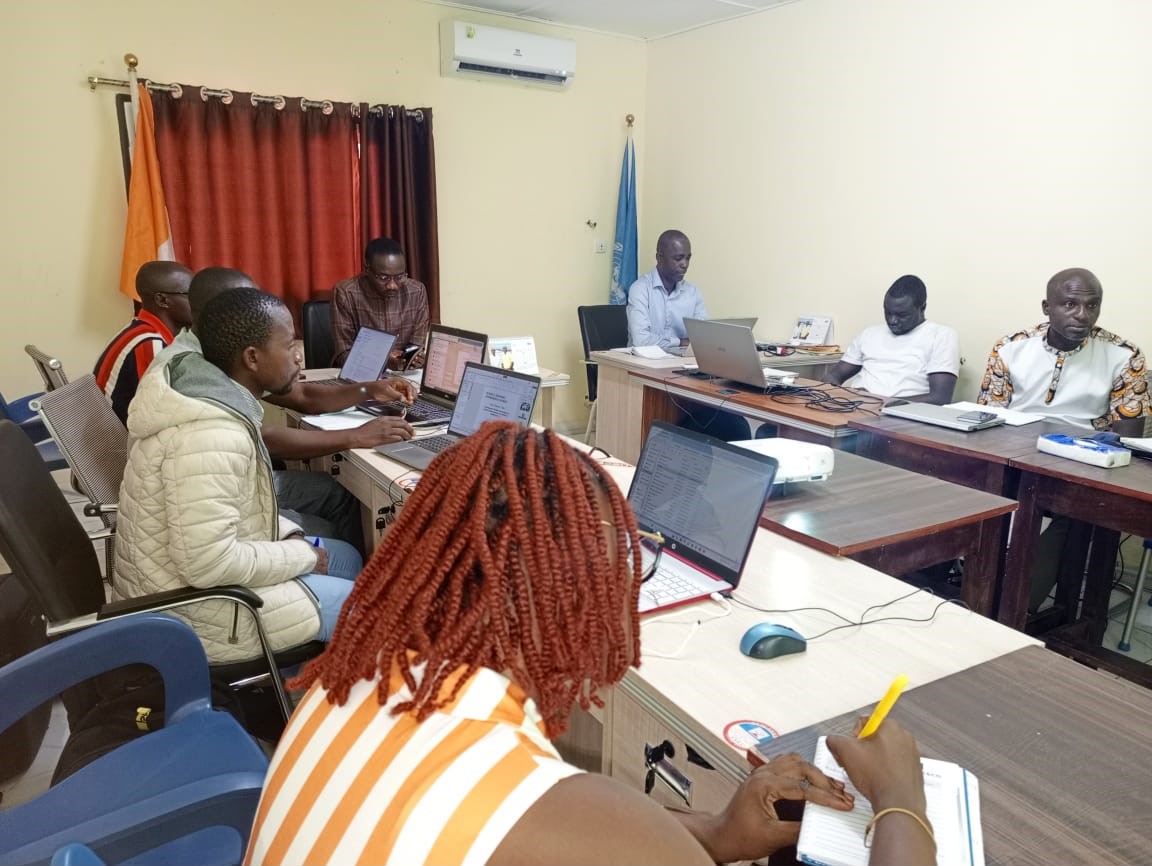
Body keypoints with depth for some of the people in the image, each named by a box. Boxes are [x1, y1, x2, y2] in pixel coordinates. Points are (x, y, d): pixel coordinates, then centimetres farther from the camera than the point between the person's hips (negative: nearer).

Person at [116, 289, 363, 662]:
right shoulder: (210, 434, -31)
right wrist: (304, 556, -17)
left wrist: (287, 534, 1)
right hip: (189, 610, -9)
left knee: (346, 558, 18)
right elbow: (210, 565, -31)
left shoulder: (199, 388, 0)